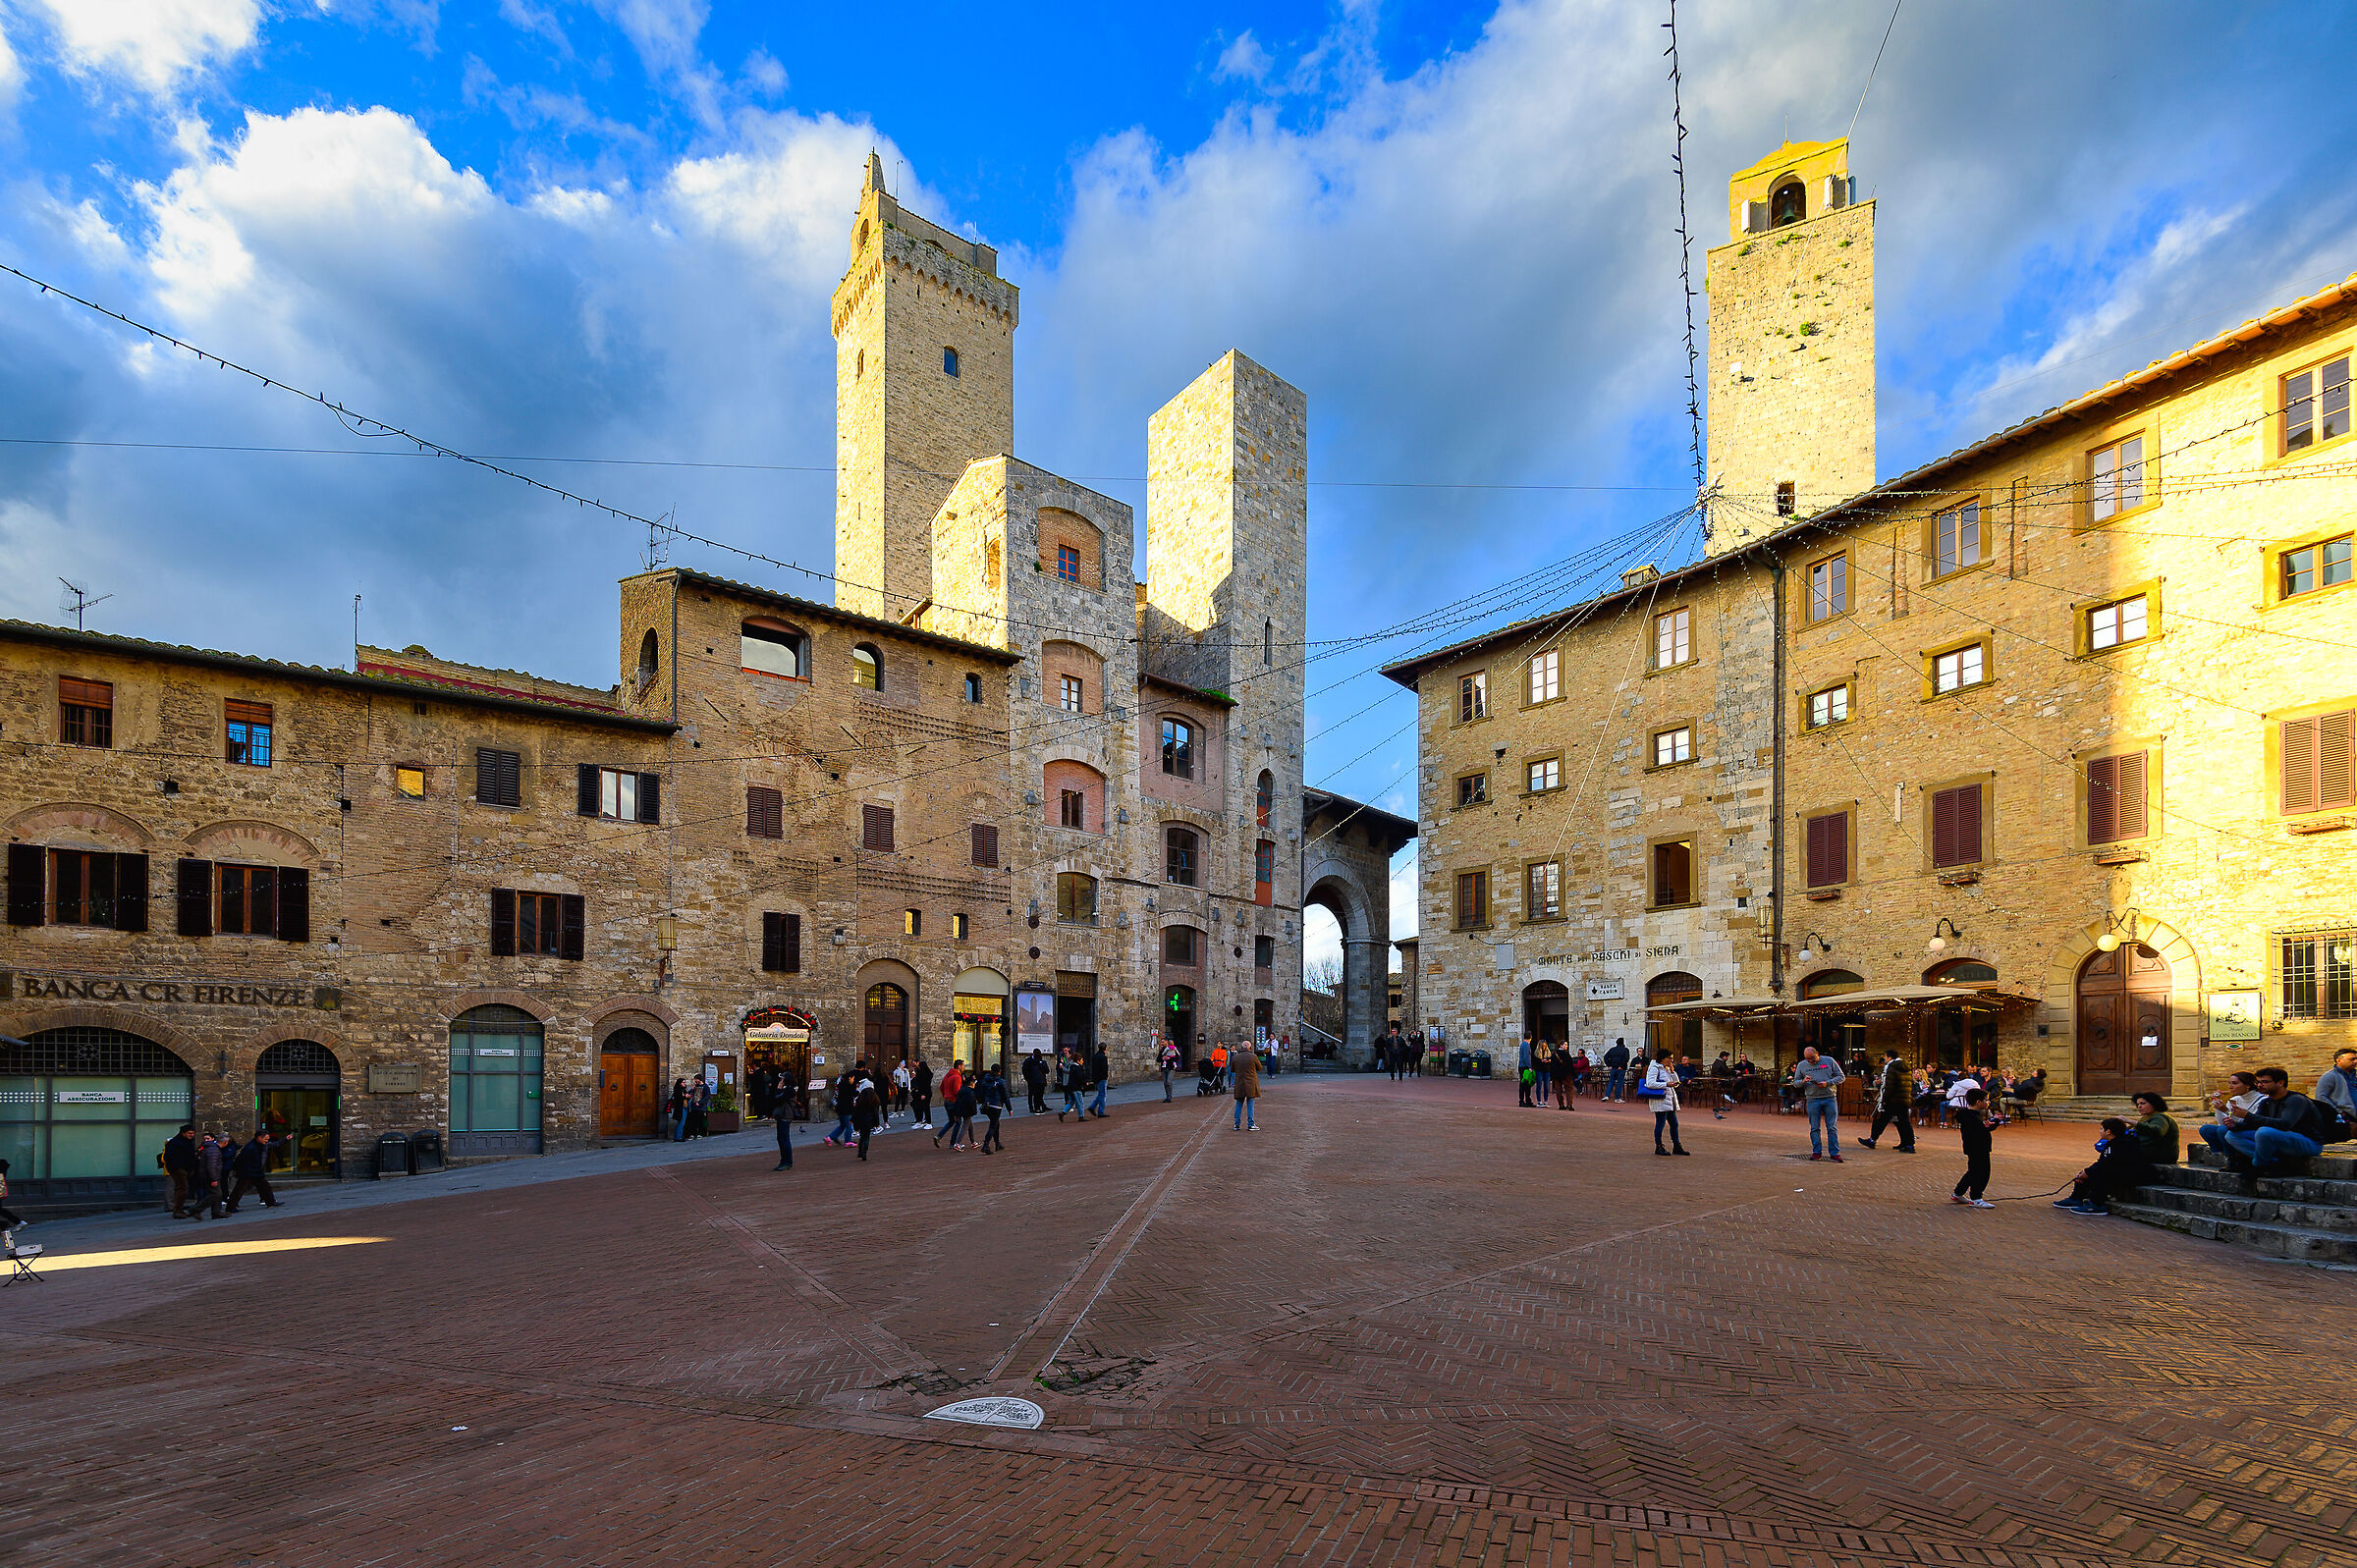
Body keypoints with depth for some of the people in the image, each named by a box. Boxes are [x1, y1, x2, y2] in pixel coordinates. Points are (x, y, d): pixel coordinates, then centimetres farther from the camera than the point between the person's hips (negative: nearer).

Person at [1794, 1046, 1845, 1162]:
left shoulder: (1829, 1061, 4)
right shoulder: (1802, 1065, 8)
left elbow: (1841, 1076, 5)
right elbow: (1795, 1082, 13)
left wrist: (1827, 1083, -10)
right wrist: (1803, 1081, -10)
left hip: (1830, 1098, -1)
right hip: (1812, 1100, 1)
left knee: (1832, 1127, -1)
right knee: (1814, 1128, 3)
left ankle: (1835, 1153, 5)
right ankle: (1817, 1152, 12)